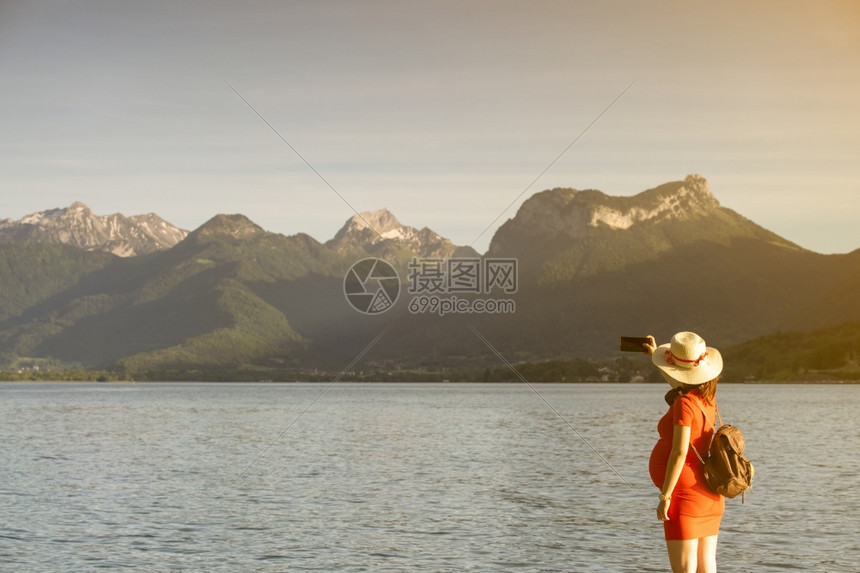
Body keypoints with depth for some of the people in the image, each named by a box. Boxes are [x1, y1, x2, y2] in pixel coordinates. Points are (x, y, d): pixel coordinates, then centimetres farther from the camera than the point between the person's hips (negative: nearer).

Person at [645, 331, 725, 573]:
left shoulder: (684, 403, -16)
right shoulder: (707, 399, 7)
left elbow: (679, 453, -22)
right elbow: (681, 382, 31)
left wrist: (665, 495, -19)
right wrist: (655, 355, 33)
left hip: (686, 496, -9)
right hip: (709, 496, 9)